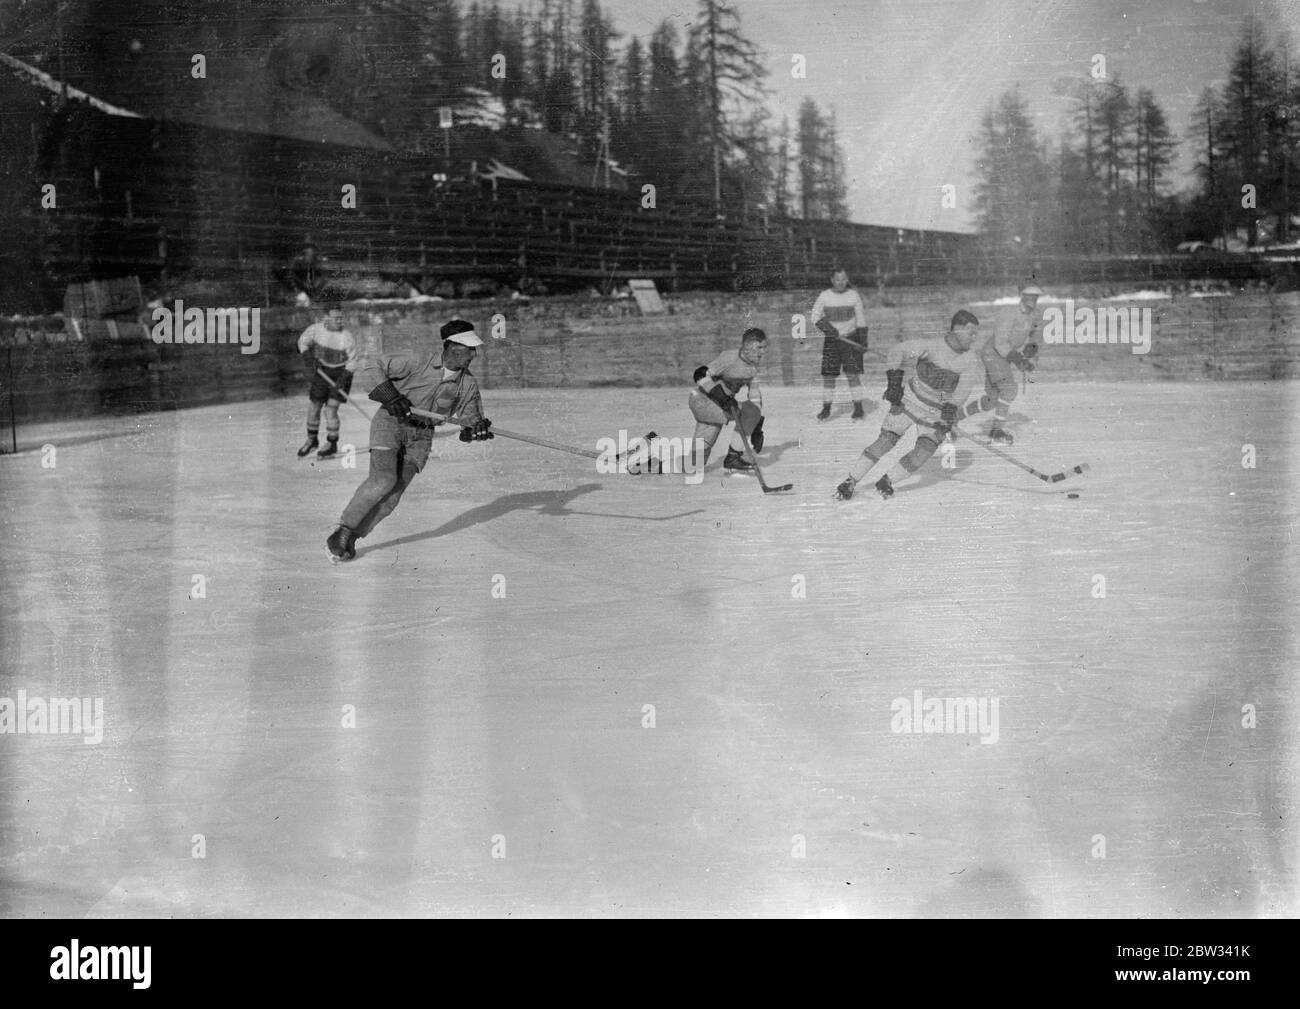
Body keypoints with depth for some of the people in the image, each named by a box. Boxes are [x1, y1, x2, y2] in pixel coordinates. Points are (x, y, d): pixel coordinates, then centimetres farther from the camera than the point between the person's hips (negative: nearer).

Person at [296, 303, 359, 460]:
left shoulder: (347, 338, -19)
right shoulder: (316, 329, -11)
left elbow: (353, 361, -14)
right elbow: (303, 342, 0)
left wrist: (343, 379, -22)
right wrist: (308, 358, -15)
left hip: (340, 374, -4)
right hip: (321, 372, 4)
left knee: (330, 410, -9)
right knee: (313, 408, 9)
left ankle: (332, 444, 10)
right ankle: (312, 440, 33)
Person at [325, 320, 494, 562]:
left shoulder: (468, 384, -1)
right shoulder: (419, 362, -16)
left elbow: (470, 417, 2)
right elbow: (374, 369, -11)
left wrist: (479, 428, -21)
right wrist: (390, 396, -22)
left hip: (421, 437, 5)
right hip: (391, 422, -5)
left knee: (395, 491, -9)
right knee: (383, 480, -23)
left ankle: (351, 538, 3)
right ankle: (342, 531, -9)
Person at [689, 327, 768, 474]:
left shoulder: (752, 367, 6)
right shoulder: (729, 358, -18)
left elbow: (755, 397, 10)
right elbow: (701, 375, -23)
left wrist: (757, 430, 4)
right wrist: (721, 396, -35)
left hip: (717, 406, 8)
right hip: (701, 400, -8)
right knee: (748, 411, -24)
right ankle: (733, 458, -16)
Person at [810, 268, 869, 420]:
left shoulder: (854, 295, 1)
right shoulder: (824, 296, 0)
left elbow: (861, 318, 4)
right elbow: (814, 316, -1)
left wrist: (863, 340, -1)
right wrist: (826, 327, -17)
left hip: (851, 338, -1)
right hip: (831, 340, 1)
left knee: (853, 374, -7)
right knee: (828, 375, 0)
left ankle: (858, 408, 0)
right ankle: (826, 409, 9)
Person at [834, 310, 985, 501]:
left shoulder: (971, 361, -10)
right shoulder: (933, 346, -18)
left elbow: (962, 392, -18)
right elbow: (899, 351, -13)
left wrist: (950, 412, -33)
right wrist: (894, 381, -18)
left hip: (938, 412, 3)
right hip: (912, 398, -3)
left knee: (925, 450, -14)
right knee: (887, 440, -8)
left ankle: (887, 481, 3)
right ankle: (851, 481, 2)